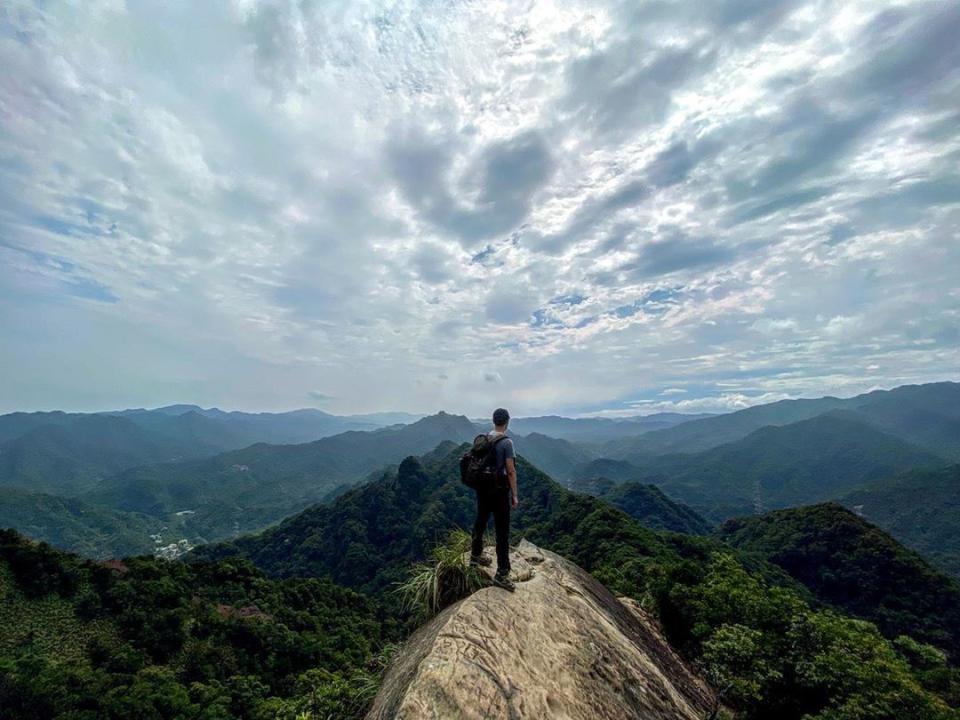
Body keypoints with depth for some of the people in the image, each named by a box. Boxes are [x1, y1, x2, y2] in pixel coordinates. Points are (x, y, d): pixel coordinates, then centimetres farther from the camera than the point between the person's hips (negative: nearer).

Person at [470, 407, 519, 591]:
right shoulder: (507, 443, -18)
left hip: (482, 488, 7)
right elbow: (510, 471, -17)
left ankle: (476, 555, 39)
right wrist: (514, 495, -9)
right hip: (500, 491, -6)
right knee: (502, 531, 2)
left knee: (480, 522, 21)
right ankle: (502, 573, 7)